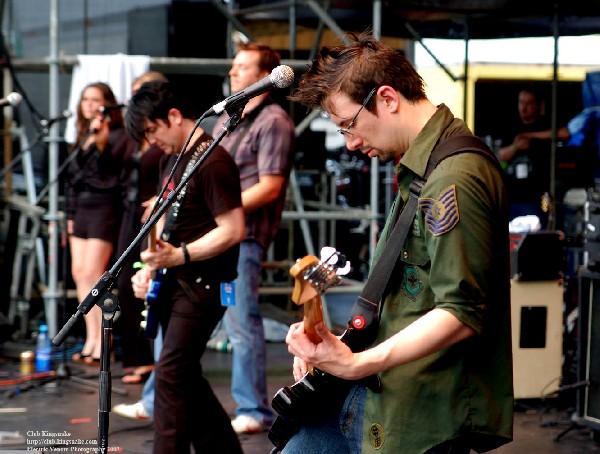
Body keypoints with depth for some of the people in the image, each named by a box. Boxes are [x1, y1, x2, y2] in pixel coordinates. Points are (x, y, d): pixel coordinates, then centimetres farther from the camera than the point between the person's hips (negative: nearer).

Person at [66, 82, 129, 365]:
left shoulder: (117, 135, -5)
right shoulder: (82, 137, 18)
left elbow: (108, 171, -17)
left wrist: (99, 143, -31)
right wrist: (70, 214, 16)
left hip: (104, 208, -8)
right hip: (80, 209, 8)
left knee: (92, 273, -12)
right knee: (78, 273, 5)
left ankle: (101, 342, -8)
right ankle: (91, 338, 10)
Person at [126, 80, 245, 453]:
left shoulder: (213, 162, -16)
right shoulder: (172, 159, 13)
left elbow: (232, 230, -20)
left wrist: (179, 256, -23)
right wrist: (150, 268, 8)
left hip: (203, 284, -10)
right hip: (175, 281, 10)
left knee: (172, 373, -11)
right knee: (185, 374, 13)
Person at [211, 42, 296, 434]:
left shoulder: (273, 122, -8)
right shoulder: (227, 119, 20)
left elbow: (269, 188, -15)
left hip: (243, 235, -9)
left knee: (241, 321, -8)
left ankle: (254, 411, 0)